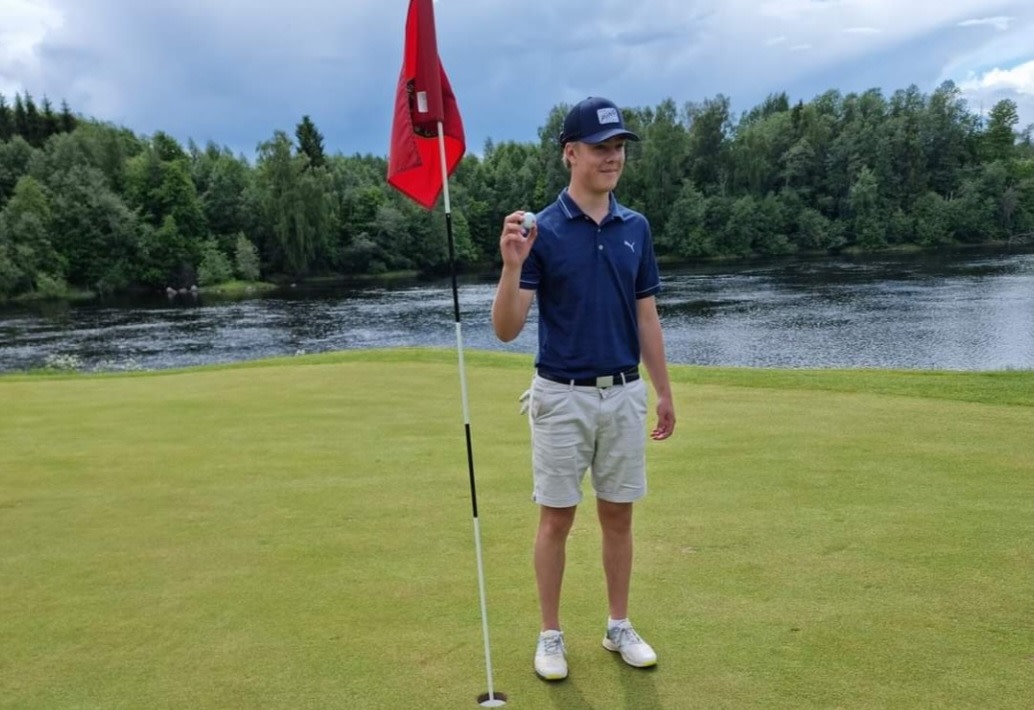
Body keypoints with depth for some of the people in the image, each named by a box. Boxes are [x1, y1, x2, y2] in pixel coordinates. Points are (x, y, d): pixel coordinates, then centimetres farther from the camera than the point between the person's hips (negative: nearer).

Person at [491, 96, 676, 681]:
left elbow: (647, 318, 10)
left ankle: (619, 627, 30)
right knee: (557, 519, 6)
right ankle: (551, 635, 23)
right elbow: (507, 330, -13)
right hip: (562, 395, -4)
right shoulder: (541, 231, -8)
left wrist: (664, 392, 9)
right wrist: (512, 264, -29)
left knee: (618, 516, 13)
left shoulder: (636, 228, 6)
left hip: (625, 394, 4)